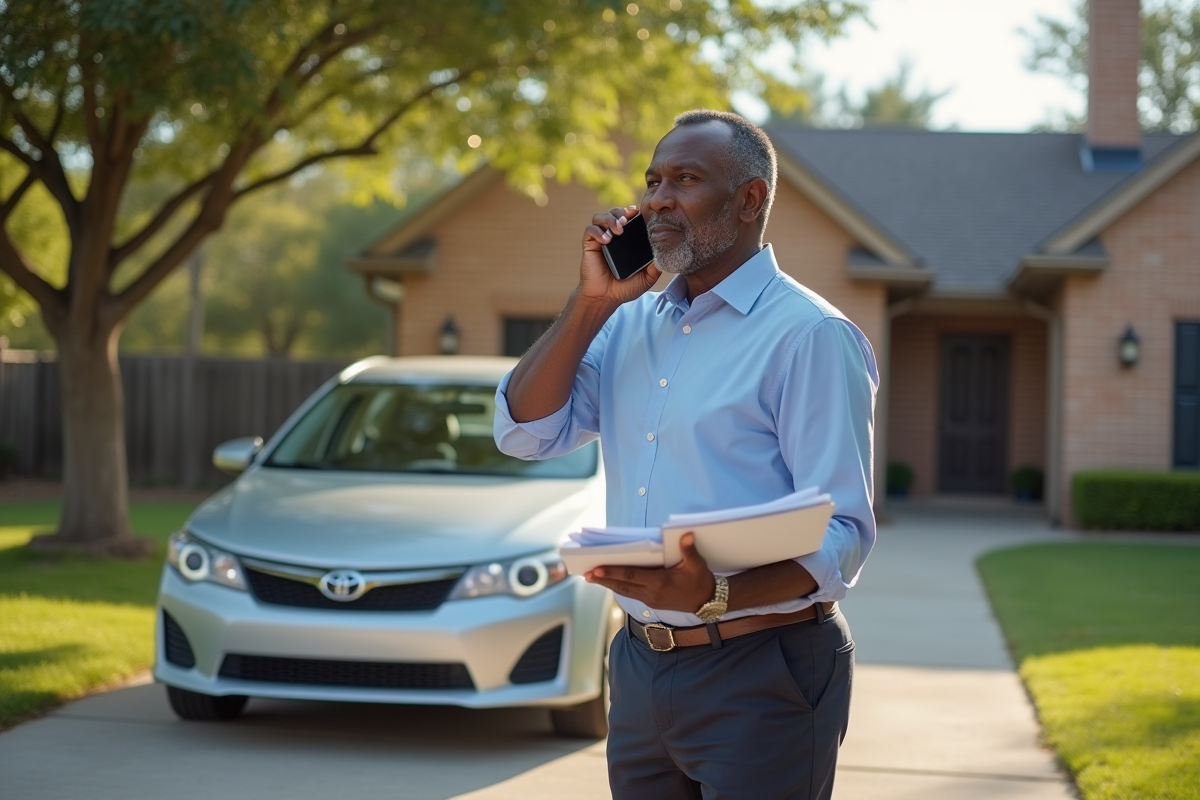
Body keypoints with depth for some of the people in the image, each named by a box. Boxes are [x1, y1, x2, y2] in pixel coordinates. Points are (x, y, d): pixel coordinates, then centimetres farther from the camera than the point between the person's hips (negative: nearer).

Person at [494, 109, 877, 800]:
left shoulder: (811, 335, -12)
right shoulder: (630, 324, 12)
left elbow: (842, 534, -18)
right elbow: (526, 433, 4)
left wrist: (716, 596, -33)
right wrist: (593, 301, -3)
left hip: (760, 675, -7)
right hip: (639, 665, 7)